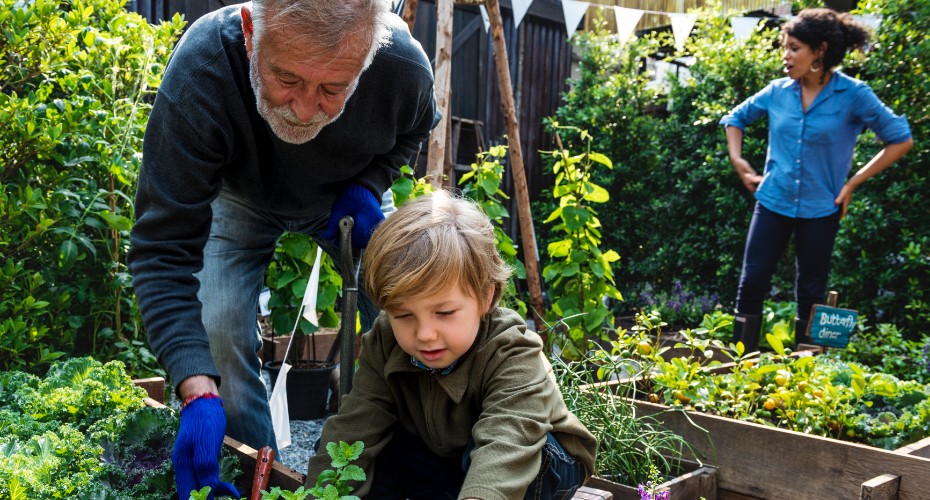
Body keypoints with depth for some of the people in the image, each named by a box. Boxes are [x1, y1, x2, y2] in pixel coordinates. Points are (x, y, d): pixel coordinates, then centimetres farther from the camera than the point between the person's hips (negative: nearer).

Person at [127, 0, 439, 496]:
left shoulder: (405, 65, -35)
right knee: (220, 330, -18)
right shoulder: (197, 73, -42)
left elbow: (415, 127, -5)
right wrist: (198, 392, -49)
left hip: (347, 199, 2)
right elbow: (163, 248, -40)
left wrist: (369, 185, -24)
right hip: (243, 201, -1)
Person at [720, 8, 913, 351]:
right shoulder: (778, 91, -1)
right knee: (751, 284, -1)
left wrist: (854, 182, -7)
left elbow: (901, 139, -5)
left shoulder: (853, 95, -11)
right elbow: (736, 118, 17)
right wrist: (737, 160, 3)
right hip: (773, 203, 3)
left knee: (810, 294, 9)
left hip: (820, 210, -2)